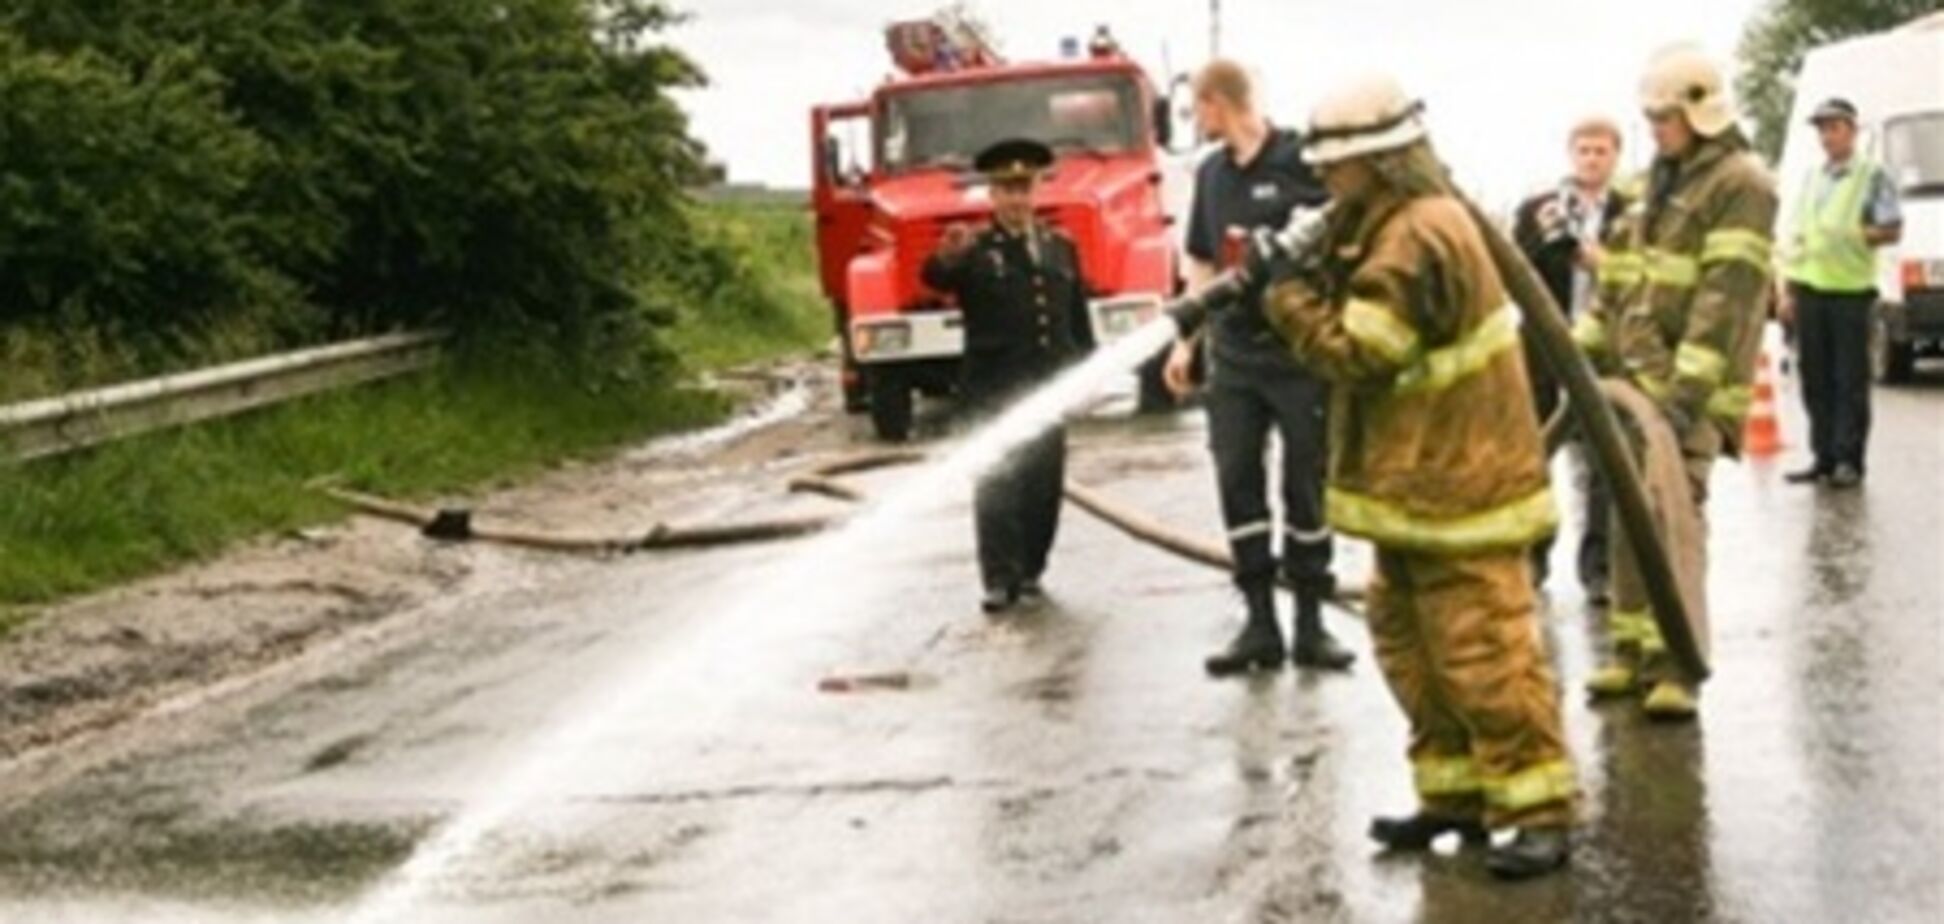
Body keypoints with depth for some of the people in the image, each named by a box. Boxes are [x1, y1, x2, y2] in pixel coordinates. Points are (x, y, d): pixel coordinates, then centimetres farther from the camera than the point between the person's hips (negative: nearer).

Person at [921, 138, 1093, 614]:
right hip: (994, 387, -4)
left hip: (1049, 386, 4)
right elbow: (934, 279, -22)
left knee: (1044, 483, 7)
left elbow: (1078, 315, 17)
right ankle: (1000, 580, -8)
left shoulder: (1061, 247, 14)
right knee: (997, 483, -8)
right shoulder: (975, 251, -2)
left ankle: (1030, 570, 18)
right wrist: (945, 259, -44)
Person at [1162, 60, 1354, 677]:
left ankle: (1309, 623, 12)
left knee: (1307, 485, 3)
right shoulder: (1211, 174, 11)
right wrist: (1185, 342, 13)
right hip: (1233, 353, 6)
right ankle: (1259, 623, 9)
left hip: (1301, 352, -5)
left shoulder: (1301, 161, -8)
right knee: (1237, 480, 3)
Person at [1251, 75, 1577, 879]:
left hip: (1458, 485, -11)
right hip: (1413, 482, 11)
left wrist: (1284, 289, -11)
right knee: (1410, 645, 15)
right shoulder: (1389, 225, 12)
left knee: (1484, 651, -8)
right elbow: (1353, 316, 15)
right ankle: (1454, 792, 24)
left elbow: (1355, 353, -21)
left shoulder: (1418, 240, -21)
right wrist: (1303, 278, 0)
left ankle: (1540, 810, -3)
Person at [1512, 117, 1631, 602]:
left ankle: (1598, 564, 4)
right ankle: (1531, 554, 20)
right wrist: (1542, 239, -14)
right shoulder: (1535, 212, 6)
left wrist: (1606, 263, -18)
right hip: (1544, 351, 2)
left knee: (1601, 462, -2)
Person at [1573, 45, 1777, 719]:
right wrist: (1585, 352, 12)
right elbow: (1616, 279, 22)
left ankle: (1673, 664, -10)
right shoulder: (1659, 181, 18)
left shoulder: (1740, 185, -9)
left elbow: (1728, 297, -17)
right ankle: (1632, 648, 17)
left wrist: (1690, 389, -24)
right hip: (1631, 379, 8)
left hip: (1688, 386, -8)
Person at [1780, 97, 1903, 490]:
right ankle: (1824, 458, 12)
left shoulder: (1872, 177, 2)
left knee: (1851, 381, -4)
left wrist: (1855, 236, -15)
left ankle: (1848, 460, -1)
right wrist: (1788, 289, 14)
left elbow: (1893, 230, -2)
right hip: (1809, 290, 5)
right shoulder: (1811, 179, 18)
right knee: (1815, 380, 6)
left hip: (1851, 289, -5)